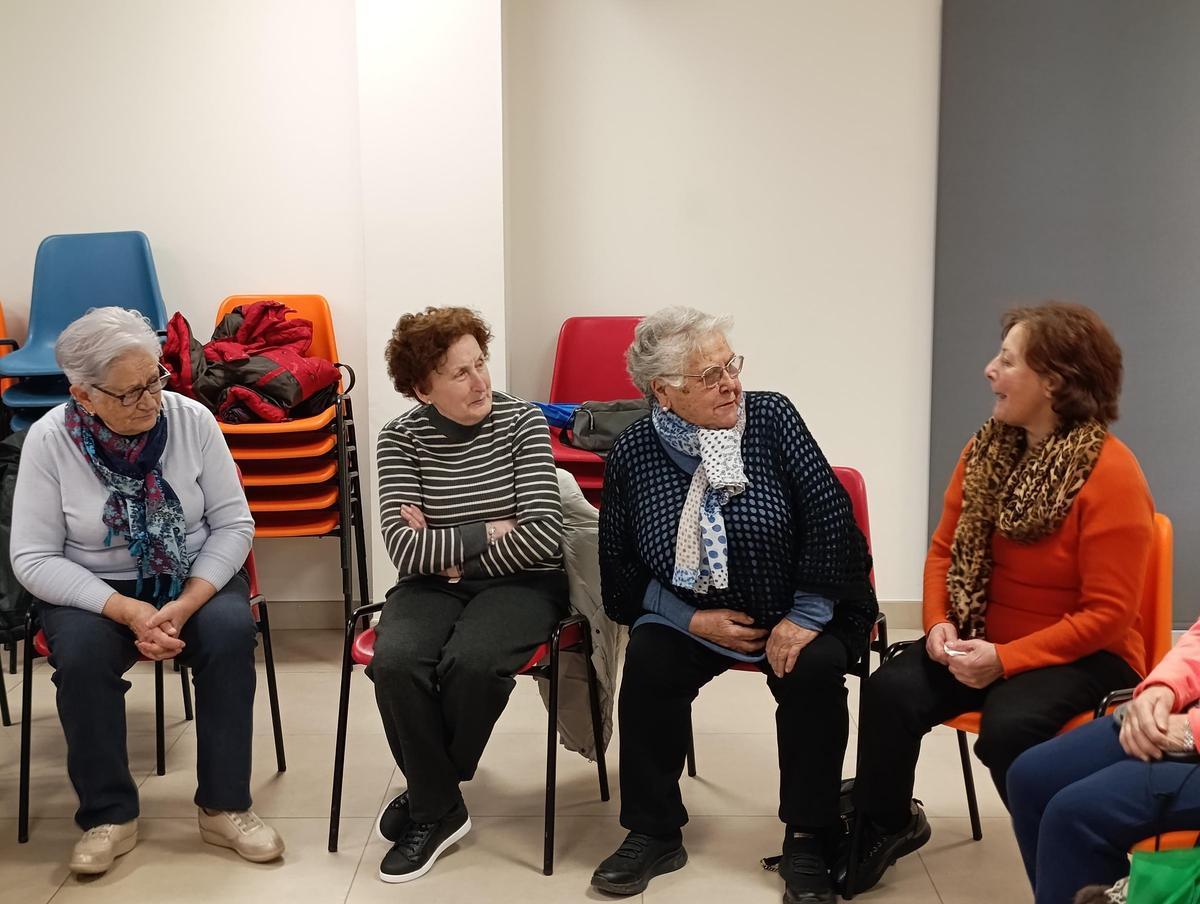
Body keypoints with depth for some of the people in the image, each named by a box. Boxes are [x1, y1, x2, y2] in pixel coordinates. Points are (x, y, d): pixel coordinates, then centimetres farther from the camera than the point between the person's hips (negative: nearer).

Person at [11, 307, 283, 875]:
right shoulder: (49, 440, -14)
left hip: (193, 578, 1)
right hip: (91, 588, -1)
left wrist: (186, 604, -24)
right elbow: (33, 558, -13)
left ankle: (224, 805, -13)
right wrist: (127, 611, -26)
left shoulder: (192, 420, -12)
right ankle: (109, 816, -10)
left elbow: (234, 525, -8)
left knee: (231, 630, -28)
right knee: (82, 651, -31)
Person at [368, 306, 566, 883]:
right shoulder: (401, 438, -3)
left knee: (469, 661, -32)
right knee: (395, 661, -29)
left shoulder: (523, 422, -6)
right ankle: (439, 809, -7)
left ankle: (428, 795, -3)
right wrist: (488, 532, -13)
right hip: (434, 585, 2)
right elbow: (406, 550, -13)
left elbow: (545, 533, -14)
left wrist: (453, 551, -11)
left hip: (519, 581, -1)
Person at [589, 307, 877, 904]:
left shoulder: (771, 417, -9)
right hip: (694, 615, 1)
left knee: (814, 669, -28)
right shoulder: (632, 454, -5)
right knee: (649, 662, -24)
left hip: (797, 609, -1)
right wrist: (693, 619, -14)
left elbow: (830, 515, -13)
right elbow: (620, 575, -1)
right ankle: (653, 833, -6)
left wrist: (805, 616, -17)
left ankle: (808, 841, -11)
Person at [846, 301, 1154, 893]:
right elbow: (946, 550, 9)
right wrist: (939, 625, -10)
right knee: (890, 692, -18)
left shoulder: (1110, 474, -18)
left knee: (1009, 727, -33)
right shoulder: (988, 449, 2)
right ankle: (883, 828, 9)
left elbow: (1107, 615, -19)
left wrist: (1006, 660, -25)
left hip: (1082, 656, -5)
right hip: (983, 640, 6)